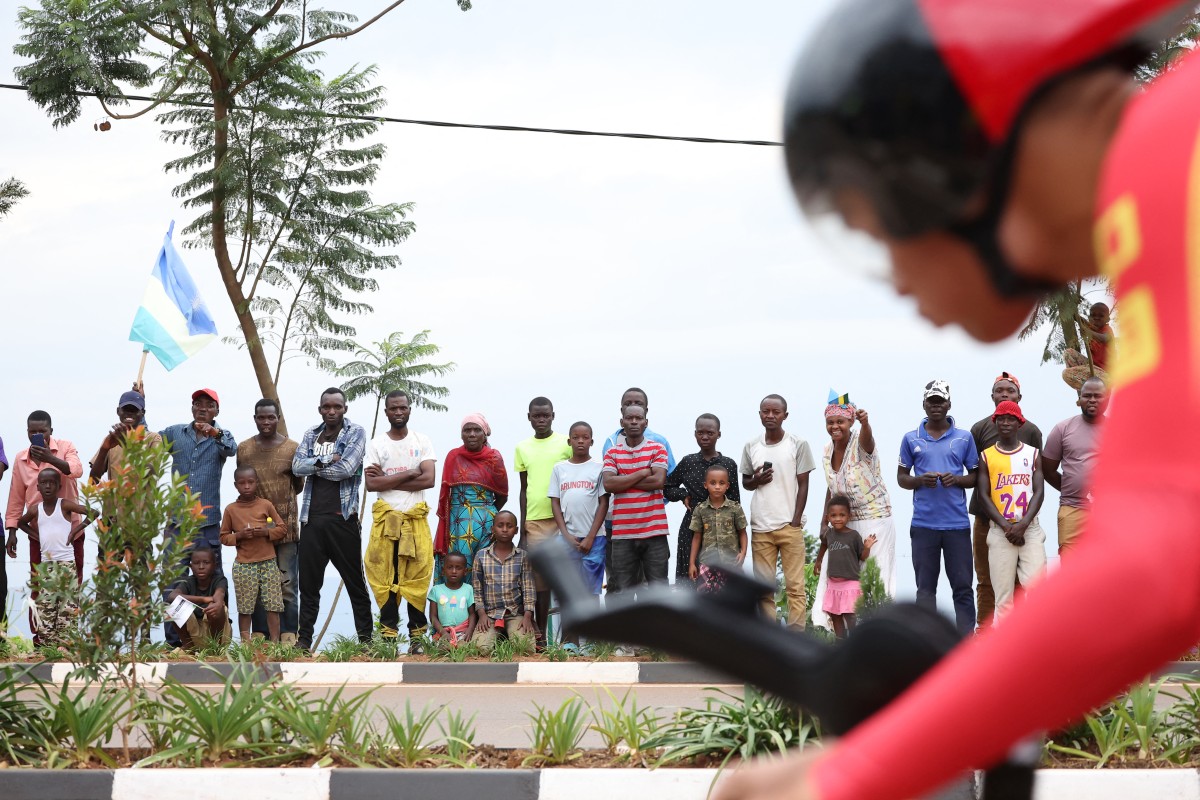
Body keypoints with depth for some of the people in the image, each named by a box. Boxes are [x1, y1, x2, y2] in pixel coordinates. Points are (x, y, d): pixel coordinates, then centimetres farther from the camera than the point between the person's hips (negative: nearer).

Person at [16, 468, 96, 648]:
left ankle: (65, 643, -8)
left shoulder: (65, 505, -4)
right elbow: (20, 522, 26)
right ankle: (46, 643, 4)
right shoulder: (35, 509, 7)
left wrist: (76, 530, -9)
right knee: (45, 604, 2)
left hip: (66, 561, -4)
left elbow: (93, 512, -9)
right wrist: (35, 536, 9)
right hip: (46, 562, 4)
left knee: (67, 603, -7)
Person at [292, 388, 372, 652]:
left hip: (342, 518, -4)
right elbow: (297, 466, 0)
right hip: (312, 518, 4)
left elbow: (347, 468, -14)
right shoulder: (311, 434, 14)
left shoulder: (356, 433, 0)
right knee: (308, 583, 5)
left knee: (355, 581, 2)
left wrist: (314, 466, -3)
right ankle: (304, 639, 10)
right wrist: (325, 460, -15)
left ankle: (365, 638, 7)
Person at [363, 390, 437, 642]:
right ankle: (388, 629, 4)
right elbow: (371, 484, -8)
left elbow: (429, 480, -7)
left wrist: (387, 480, -8)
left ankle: (417, 630, 5)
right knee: (384, 574, -2)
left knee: (417, 574, -2)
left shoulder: (422, 442, 7)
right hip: (385, 517, 0)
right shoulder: (375, 444, 4)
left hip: (416, 517, 0)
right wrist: (409, 474, -8)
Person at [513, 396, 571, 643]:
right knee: (539, 579, 4)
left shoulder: (566, 443, 2)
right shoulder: (522, 448, 12)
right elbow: (524, 489, 15)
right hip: (534, 522, 3)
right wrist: (522, 527, 10)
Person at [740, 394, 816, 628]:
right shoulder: (751, 446, 7)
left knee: (795, 585, -3)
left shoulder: (798, 444, -1)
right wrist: (755, 481, -7)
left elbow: (803, 486, 0)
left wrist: (796, 521, -8)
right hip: (760, 528, 3)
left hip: (789, 525, -3)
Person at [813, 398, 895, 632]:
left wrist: (865, 422, -64)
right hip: (844, 523, 7)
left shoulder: (860, 443, -16)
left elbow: (867, 439, -42)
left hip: (874, 520, -6)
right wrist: (825, 521, 13)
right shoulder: (828, 451, 3)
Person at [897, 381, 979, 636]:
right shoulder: (911, 439, 8)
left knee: (962, 585, -1)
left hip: (957, 523, -1)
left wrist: (957, 480, -10)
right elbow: (901, 477, 11)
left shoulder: (964, 438, 7)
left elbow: (976, 476, 11)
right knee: (925, 586, 5)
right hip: (923, 523, 1)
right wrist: (920, 480, -9)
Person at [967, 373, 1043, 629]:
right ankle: (983, 629, 9)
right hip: (986, 516, 0)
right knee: (985, 580, 3)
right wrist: (995, 514, -3)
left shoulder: (1031, 431, 8)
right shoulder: (980, 429, 7)